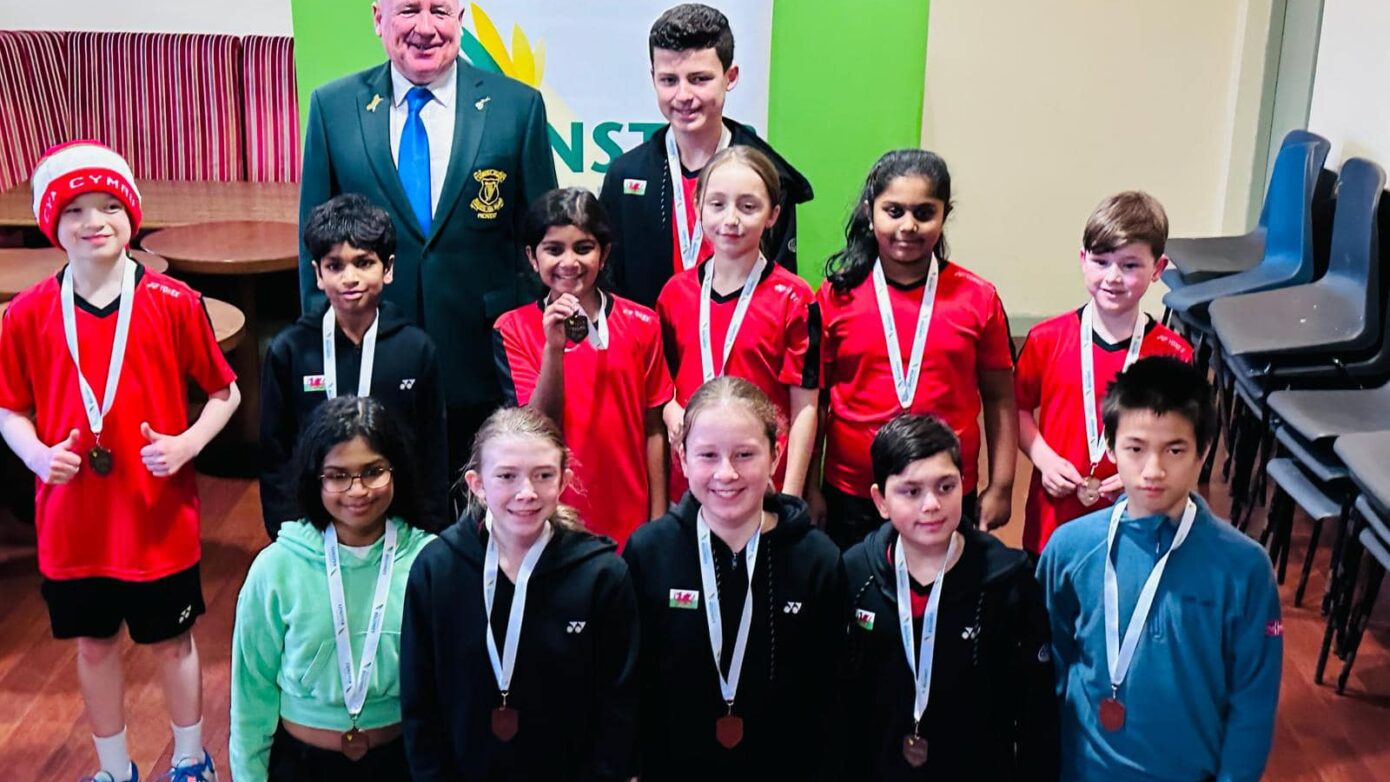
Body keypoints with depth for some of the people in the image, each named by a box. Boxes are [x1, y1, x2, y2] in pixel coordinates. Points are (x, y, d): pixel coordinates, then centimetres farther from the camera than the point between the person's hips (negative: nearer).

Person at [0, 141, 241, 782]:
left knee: (171, 641, 15)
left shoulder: (174, 303, -10)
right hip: (71, 519, 2)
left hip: (159, 516, -2)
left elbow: (225, 392, -1)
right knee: (93, 644, 17)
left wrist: (187, 443, -17)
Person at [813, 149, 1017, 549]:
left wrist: (1000, 487, 3)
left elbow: (999, 398, 5)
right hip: (851, 497, 0)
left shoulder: (978, 298, -1)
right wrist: (810, 488, 2)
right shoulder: (837, 294, -2)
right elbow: (814, 397, 2)